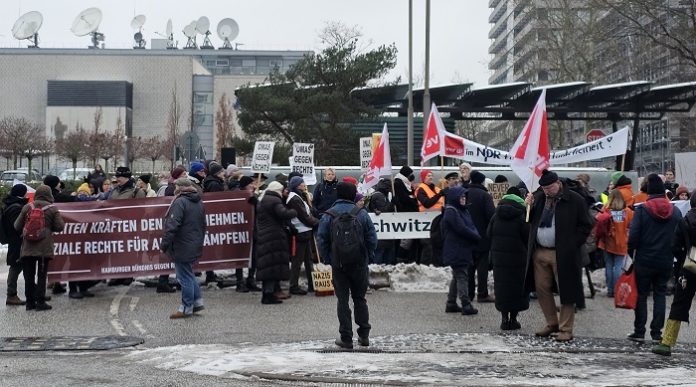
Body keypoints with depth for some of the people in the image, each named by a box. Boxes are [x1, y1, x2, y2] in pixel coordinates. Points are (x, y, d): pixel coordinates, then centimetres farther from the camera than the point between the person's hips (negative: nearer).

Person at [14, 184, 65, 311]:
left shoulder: (27, 207, 2)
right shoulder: (52, 209, -3)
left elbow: (17, 226, 6)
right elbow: (59, 227, -3)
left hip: (27, 247, 2)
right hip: (44, 248, -2)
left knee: (29, 276, 8)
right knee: (41, 275, 2)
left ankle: (30, 302, 11)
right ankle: (40, 302, 1)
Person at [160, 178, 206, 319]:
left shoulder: (180, 202, -15)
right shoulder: (199, 202, 12)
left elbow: (172, 226, -22)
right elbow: (203, 226, 19)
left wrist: (164, 245, -18)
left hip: (182, 248, -9)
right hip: (195, 247, 9)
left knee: (185, 277, -2)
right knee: (189, 274, 21)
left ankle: (186, 308, 5)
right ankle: (197, 301, 21)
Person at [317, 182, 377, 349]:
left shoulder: (328, 216, -5)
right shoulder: (361, 213, -3)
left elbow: (322, 241, -6)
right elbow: (372, 238, -3)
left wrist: (329, 260, 3)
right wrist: (366, 257, 8)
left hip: (338, 265, -1)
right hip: (359, 264, 1)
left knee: (342, 300, 5)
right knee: (360, 298, 14)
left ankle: (346, 338, 4)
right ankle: (364, 335, 16)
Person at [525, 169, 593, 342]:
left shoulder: (574, 200, -5)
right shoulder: (538, 197, 9)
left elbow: (586, 225, -3)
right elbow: (530, 221, 18)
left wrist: (572, 244, -9)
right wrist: (529, 207, -2)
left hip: (563, 254, -5)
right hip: (539, 252, 5)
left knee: (566, 291, -1)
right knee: (542, 289, 9)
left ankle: (565, 329, 7)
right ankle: (552, 323, 24)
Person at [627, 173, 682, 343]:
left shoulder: (642, 210, -10)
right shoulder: (675, 212, 2)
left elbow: (633, 237, -13)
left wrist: (631, 254, 0)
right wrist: (671, 253, 14)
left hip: (644, 261, -3)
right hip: (666, 262, 3)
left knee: (641, 294, 7)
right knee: (660, 294, 10)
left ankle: (639, 332, 8)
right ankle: (656, 332, 9)